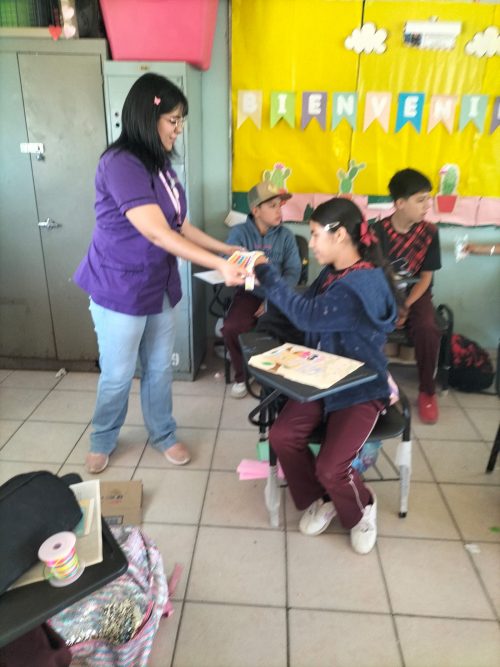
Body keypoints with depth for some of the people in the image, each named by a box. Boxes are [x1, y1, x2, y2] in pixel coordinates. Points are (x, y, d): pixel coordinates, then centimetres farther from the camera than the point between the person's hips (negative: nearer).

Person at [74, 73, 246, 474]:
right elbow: (157, 233, -29)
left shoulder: (161, 163, 6)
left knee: (161, 368, 16)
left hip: (160, 285, 7)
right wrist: (219, 266, -32)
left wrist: (228, 250, 2)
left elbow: (179, 226, 9)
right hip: (120, 289, -7)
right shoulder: (120, 164, -22)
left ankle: (163, 435, 36)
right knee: (118, 375, 9)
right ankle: (102, 441, 34)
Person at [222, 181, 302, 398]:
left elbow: (293, 272, -5)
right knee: (231, 328, -27)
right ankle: (241, 375, 3)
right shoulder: (239, 232, 2)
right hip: (249, 294, 0)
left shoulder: (286, 236, 4)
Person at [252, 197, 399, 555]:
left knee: (331, 468, -18)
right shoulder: (332, 273, 4)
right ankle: (319, 500, 16)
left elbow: (307, 315, -31)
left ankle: (362, 510, 19)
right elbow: (305, 310, 10)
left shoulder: (364, 285, -25)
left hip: (361, 388, -7)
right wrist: (263, 278, -2)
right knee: (281, 436, -12)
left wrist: (266, 272, -21)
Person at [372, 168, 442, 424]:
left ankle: (427, 391, -6)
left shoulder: (429, 232, -5)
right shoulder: (378, 230, -8)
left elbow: (426, 277, -2)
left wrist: (405, 307, -16)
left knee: (427, 329, -30)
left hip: (415, 295, 1)